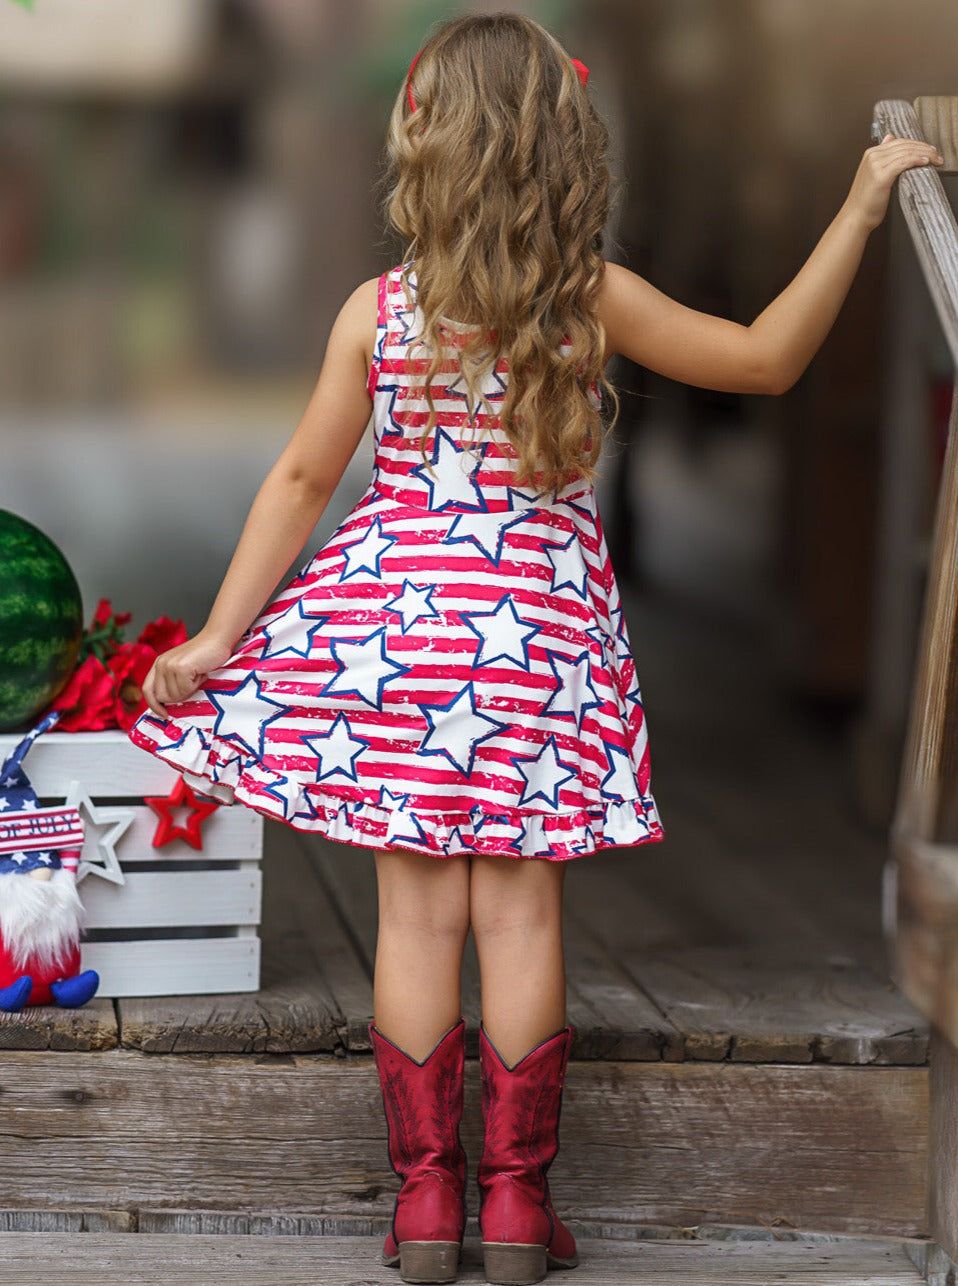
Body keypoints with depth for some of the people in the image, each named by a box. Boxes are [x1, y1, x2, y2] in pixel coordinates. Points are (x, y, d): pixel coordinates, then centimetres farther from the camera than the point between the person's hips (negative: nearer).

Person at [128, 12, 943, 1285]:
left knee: (418, 912, 5)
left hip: (396, 613, 1)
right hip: (541, 629, 0)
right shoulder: (596, 302, -7)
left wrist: (217, 635, 5)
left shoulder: (377, 311, -4)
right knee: (521, 912, 6)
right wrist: (858, 212, 6)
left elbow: (302, 479, -1)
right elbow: (767, 359, 0)